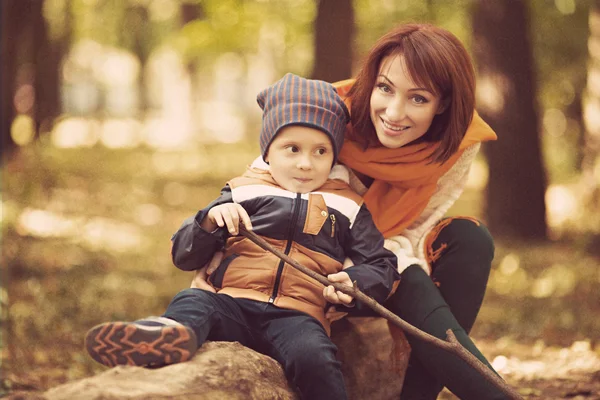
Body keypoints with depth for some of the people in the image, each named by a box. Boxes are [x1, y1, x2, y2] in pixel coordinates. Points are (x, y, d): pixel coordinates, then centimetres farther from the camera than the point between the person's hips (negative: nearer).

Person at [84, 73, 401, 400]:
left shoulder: (347, 207, 20)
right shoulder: (243, 192, 18)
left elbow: (382, 265, 22)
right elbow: (183, 256, 17)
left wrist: (355, 284, -1)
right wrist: (210, 220, -5)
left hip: (296, 315, -1)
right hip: (232, 303, 1)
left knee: (313, 356, -35)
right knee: (192, 300, -32)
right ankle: (171, 334, -64)